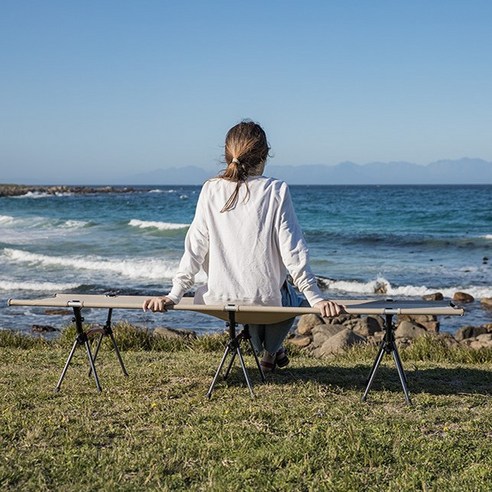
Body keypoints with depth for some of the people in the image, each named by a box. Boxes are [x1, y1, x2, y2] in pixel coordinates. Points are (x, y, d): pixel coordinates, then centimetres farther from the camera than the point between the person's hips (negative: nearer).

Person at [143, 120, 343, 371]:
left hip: (220, 301, 3)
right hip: (266, 299, -3)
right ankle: (272, 349, 47)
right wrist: (315, 299, -9)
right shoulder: (276, 191, -10)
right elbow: (292, 250, -12)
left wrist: (174, 295, -2)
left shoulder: (211, 190, -3)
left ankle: (265, 351, 56)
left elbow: (195, 248, -5)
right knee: (291, 298, 35)